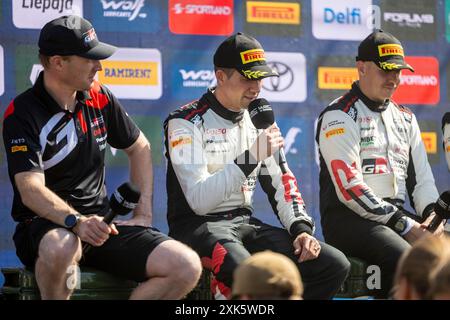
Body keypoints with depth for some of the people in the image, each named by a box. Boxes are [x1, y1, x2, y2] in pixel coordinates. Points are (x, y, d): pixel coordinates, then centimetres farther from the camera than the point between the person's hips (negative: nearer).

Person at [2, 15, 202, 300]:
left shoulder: (99, 98, 7)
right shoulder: (23, 114, -11)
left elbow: (139, 148, 21)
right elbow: (31, 191, -23)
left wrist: (144, 214, 9)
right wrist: (76, 221, -40)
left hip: (101, 221, 6)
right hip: (44, 227, -5)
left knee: (187, 267, -16)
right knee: (62, 247, -44)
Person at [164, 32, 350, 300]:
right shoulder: (186, 122, -9)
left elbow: (280, 184, 15)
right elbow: (199, 200, -19)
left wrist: (301, 228, -4)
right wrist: (251, 157, -24)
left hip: (245, 222, 7)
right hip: (197, 225, -7)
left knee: (336, 265, -9)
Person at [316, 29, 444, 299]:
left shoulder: (405, 118, 21)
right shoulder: (339, 117, -4)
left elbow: (421, 178, 19)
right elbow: (349, 188, -14)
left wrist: (432, 215, -4)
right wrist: (405, 226, -17)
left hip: (398, 214, 7)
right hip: (348, 218, -7)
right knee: (406, 260, -34)